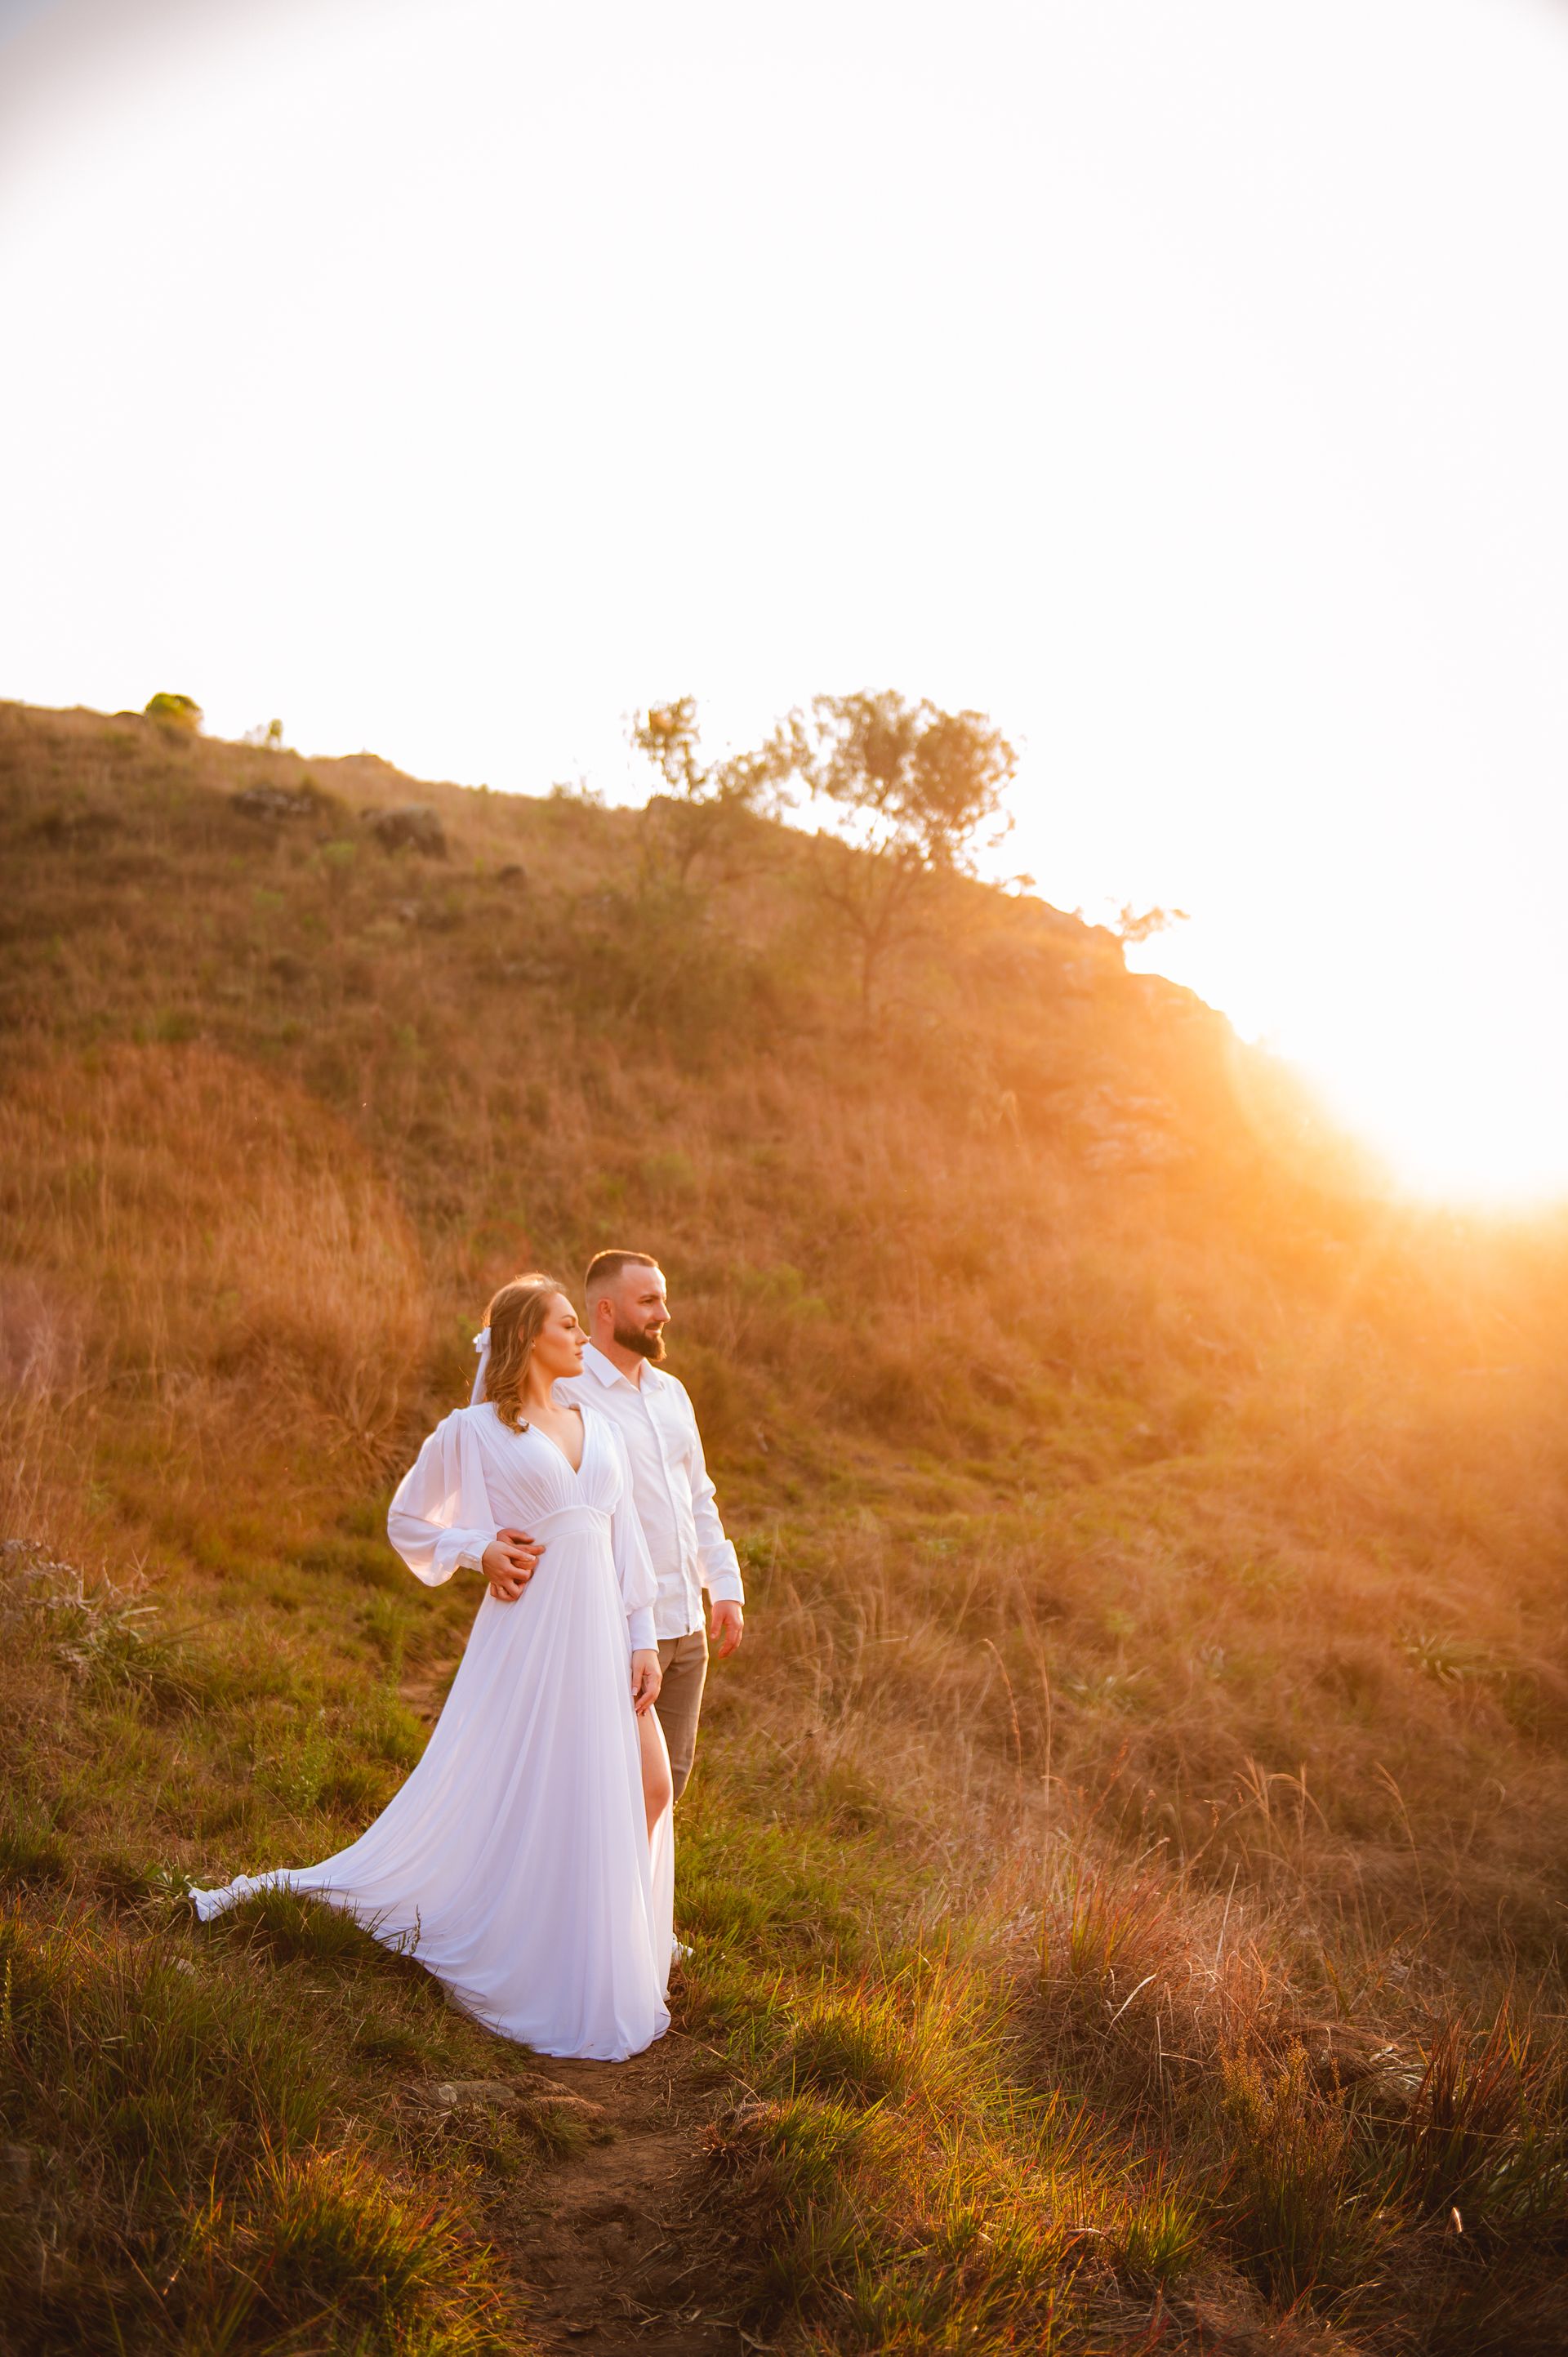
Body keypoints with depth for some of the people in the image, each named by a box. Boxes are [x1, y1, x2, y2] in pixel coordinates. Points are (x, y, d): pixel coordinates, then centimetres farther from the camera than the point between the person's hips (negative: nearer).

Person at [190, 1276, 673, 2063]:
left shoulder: (600, 1429, 13)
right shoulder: (473, 1432, -3)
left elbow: (625, 1542, 12)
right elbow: (407, 1521, 7)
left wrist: (643, 1641, 6)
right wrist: (476, 1550, -9)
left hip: (602, 1634, 6)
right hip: (529, 1634, -6)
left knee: (647, 1788, 6)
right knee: (515, 1801, -2)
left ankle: (613, 1955, 25)